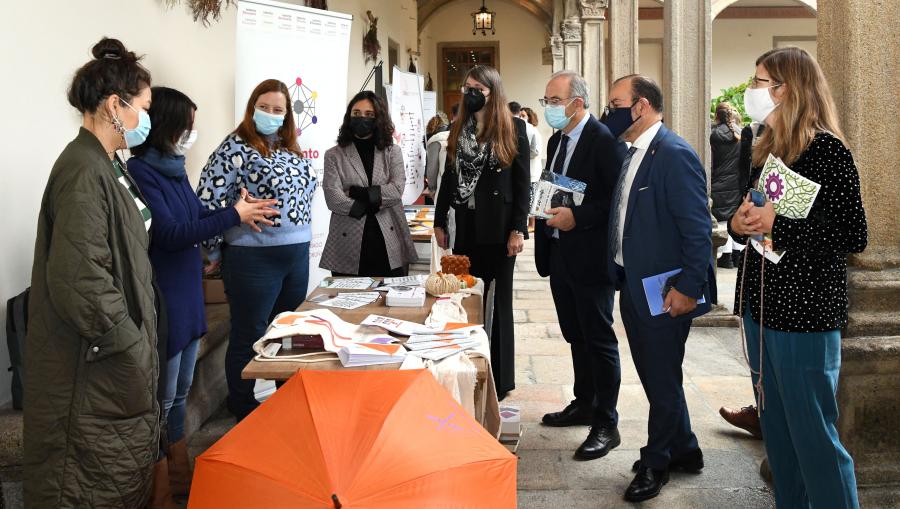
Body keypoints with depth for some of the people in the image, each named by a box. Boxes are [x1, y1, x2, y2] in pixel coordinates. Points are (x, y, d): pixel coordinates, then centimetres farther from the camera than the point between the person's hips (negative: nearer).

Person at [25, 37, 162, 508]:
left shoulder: (107, 165, 10)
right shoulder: (83, 171, -21)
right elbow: (80, 278, -27)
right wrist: (130, 346, -18)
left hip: (123, 345, 10)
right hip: (96, 363, -9)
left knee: (124, 467, 19)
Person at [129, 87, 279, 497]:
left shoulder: (174, 168, 7)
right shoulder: (140, 173, -18)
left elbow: (198, 215, 14)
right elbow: (170, 234, -22)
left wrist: (245, 212, -1)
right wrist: (233, 216, -19)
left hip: (187, 295, 9)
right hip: (162, 299, -9)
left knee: (180, 393, 19)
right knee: (162, 397, 4)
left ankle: (181, 474, 33)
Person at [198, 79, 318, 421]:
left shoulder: (291, 150, 10)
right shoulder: (235, 148, -11)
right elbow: (208, 201, -14)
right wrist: (217, 252, -8)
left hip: (297, 254, 7)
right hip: (254, 259, -7)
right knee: (249, 337, 7)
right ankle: (242, 408, 24)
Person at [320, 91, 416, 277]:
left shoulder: (393, 152, 12)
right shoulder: (334, 155, 7)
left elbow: (396, 190, -4)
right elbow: (333, 198, -6)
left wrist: (356, 192, -9)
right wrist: (374, 204, -9)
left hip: (389, 244, 1)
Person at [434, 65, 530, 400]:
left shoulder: (512, 129, -3)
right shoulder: (459, 129, 10)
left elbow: (522, 182, -5)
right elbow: (448, 178, 14)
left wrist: (518, 229, -12)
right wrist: (439, 221, 10)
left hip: (497, 227, -4)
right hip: (465, 225, 4)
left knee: (497, 302, 4)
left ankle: (499, 379, 13)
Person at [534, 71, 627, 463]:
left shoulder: (604, 140, -14)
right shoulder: (557, 140, 14)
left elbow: (619, 198, -19)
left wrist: (578, 217, -23)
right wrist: (547, 210, 2)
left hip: (590, 256, -9)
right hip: (560, 253, 9)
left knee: (598, 339, 0)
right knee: (576, 336, 19)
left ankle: (606, 425, 9)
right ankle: (584, 404, 34)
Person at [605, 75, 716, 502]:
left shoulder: (675, 155, -18)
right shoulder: (631, 154, 11)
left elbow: (698, 229, -21)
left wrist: (689, 287, -22)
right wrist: (621, 274, 12)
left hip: (665, 291, -9)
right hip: (633, 286, 9)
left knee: (662, 380, 7)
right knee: (652, 375, 19)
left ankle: (656, 463, 25)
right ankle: (683, 451, 36)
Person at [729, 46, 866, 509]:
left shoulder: (827, 150, -12)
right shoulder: (766, 149, 12)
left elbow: (854, 236, -16)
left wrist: (778, 223, -20)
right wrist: (739, 223, -3)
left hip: (805, 312, -8)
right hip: (762, 304, 8)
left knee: (813, 435, -1)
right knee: (776, 429, 16)